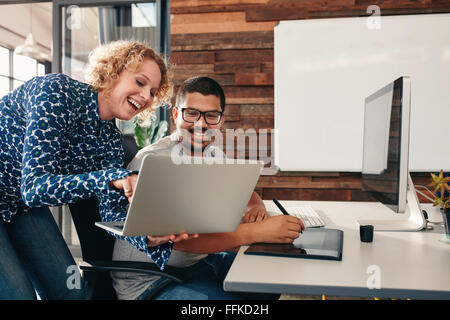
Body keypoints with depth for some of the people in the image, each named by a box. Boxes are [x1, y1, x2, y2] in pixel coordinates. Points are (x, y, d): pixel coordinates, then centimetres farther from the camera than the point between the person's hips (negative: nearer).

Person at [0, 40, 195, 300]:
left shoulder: (111, 139, -5)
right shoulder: (57, 91, -26)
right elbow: (33, 187, -33)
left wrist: (150, 237, -30)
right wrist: (111, 179, -45)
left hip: (24, 205, 6)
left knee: (71, 290, 0)